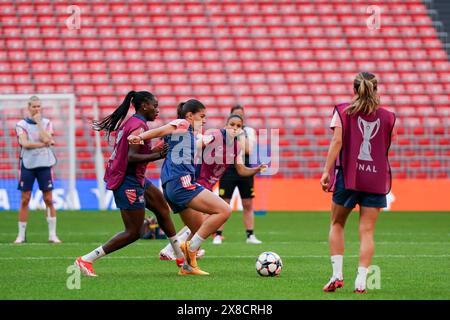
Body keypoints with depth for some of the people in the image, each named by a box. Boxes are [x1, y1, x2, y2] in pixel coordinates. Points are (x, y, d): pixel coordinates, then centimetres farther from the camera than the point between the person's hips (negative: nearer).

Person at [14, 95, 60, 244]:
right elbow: (25, 144, -12)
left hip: (44, 164, 1)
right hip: (27, 164, -1)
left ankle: (52, 234, 4)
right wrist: (44, 144, -14)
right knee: (25, 200, 0)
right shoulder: (21, 124, 2)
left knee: (48, 200, 0)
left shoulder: (46, 123, 8)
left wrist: (38, 122, -7)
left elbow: (46, 139, -11)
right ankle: (21, 235, 6)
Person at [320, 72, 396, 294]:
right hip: (376, 180, 1)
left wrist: (326, 171, -12)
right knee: (367, 231, 1)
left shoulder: (343, 112, 1)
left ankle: (337, 274, 4)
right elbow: (386, 148, 14)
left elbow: (337, 141, -11)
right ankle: (361, 281, -8)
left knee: (337, 224, 15)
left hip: (348, 176, -1)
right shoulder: (386, 117, 6)